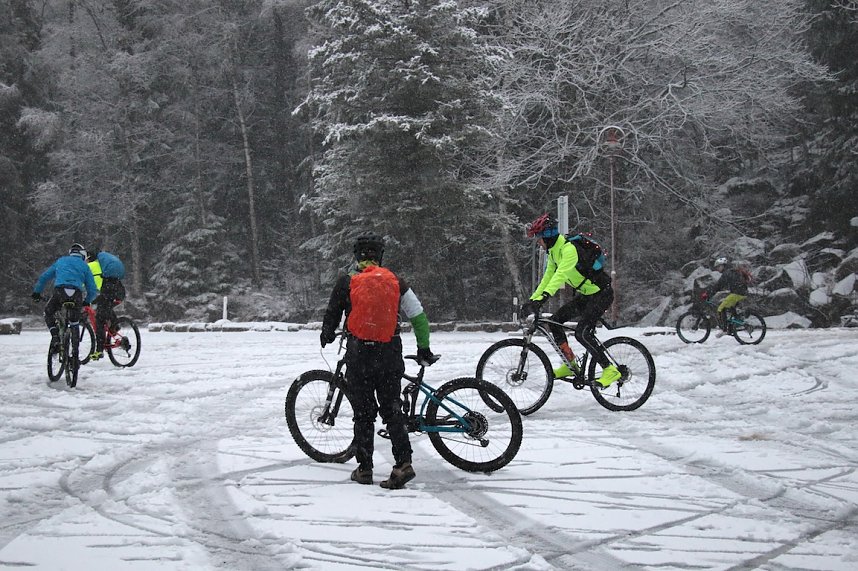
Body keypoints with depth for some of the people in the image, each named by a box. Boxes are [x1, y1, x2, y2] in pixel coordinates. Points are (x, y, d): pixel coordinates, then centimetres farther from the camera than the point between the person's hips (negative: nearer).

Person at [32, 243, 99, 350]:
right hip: (77, 294, 0)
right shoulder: (84, 266, 24)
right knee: (75, 320, 20)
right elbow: (93, 290, 19)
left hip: (60, 291, 0)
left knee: (48, 313, 24)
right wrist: (87, 301, 36)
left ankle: (55, 336, 3)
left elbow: (44, 277, 29)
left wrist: (36, 292, 38)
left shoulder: (60, 261, 29)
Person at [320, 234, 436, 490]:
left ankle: (364, 469, 11)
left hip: (358, 356, -2)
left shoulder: (346, 281, -1)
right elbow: (419, 316, 5)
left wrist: (327, 335, 30)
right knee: (392, 410, 8)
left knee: (363, 413, 8)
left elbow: (332, 315, 9)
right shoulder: (396, 282, 4)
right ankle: (403, 463, -6)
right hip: (390, 355, 2)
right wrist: (424, 348, 17)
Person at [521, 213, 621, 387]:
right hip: (586, 294, 10)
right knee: (555, 320, 2)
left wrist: (542, 298, -45)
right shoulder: (553, 251, 6)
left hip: (601, 294, -10)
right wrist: (532, 300, 5)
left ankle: (610, 370, -12)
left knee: (582, 332, -22)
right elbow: (548, 278, 12)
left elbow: (560, 275, -37)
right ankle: (570, 364, 12)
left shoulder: (569, 249, -25)